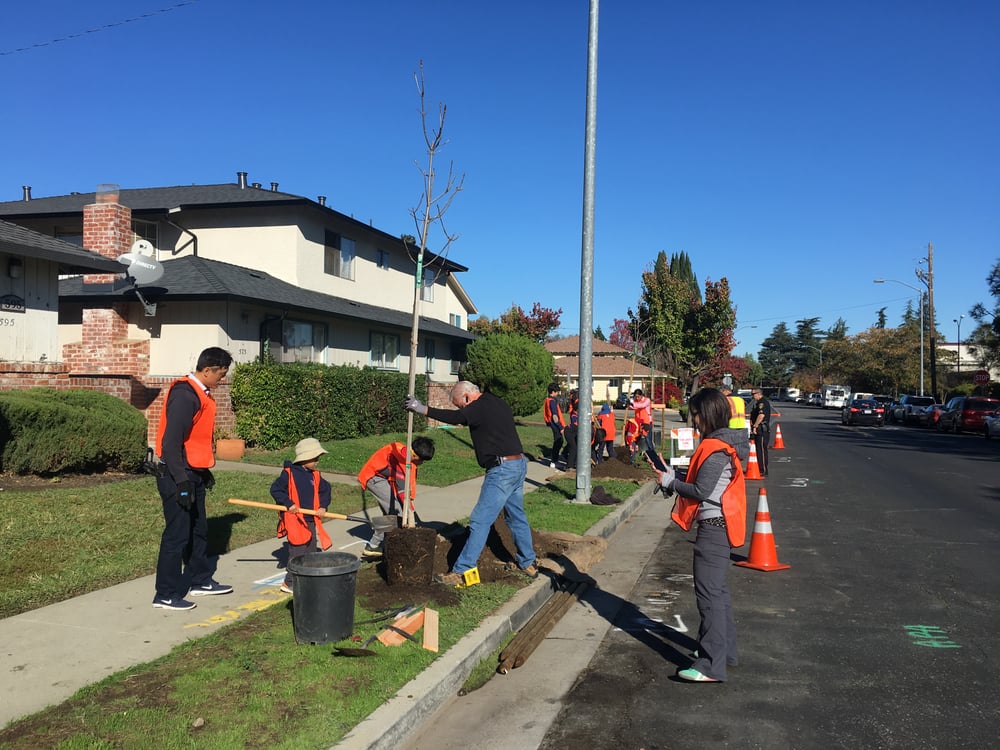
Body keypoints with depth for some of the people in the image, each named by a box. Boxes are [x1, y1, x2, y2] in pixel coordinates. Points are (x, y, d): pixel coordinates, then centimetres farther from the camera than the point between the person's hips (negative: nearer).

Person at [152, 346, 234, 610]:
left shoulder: (201, 394, 11)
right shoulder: (184, 394, -20)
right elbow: (171, 442, -23)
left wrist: (204, 470, 23)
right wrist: (181, 481, -24)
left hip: (193, 474, 10)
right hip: (177, 476, -10)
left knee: (199, 531, 18)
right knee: (177, 535, -3)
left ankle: (199, 581, 32)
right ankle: (166, 595, 7)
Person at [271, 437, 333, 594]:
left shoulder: (315, 475, 6)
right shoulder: (288, 473, -12)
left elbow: (325, 489, 16)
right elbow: (275, 489, -12)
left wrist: (323, 506, 1)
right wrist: (289, 504, -18)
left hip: (311, 520, 7)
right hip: (294, 520, -7)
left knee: (312, 552, 14)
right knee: (298, 553, -6)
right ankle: (289, 583, 6)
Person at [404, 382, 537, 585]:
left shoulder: (478, 407, -13)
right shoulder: (498, 402, 15)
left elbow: (454, 417, -27)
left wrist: (423, 409, -27)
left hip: (502, 469, -10)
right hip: (519, 464, 10)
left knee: (480, 521, -7)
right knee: (517, 516, 20)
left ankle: (461, 571, -4)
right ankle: (528, 564, 31)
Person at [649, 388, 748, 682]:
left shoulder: (716, 449, -20)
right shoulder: (723, 443, 12)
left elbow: (701, 491, -21)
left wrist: (669, 482, -11)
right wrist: (672, 477, 4)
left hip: (714, 527, -11)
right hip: (718, 525, 11)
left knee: (708, 593, -8)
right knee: (717, 590, 20)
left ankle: (712, 666, -5)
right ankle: (726, 650, 31)